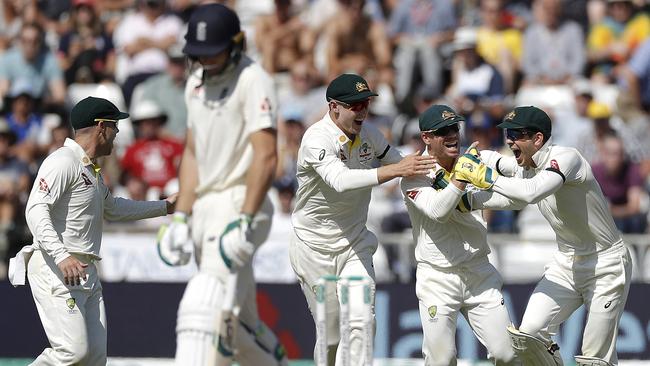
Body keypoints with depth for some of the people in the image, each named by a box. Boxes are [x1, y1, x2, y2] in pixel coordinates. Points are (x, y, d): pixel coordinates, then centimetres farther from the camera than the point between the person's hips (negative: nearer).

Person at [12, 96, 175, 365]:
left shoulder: (92, 171, 22)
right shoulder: (63, 161, -10)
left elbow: (111, 208, 38)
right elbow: (36, 210, -21)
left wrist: (164, 207, 40)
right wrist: (62, 256, -33)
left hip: (87, 272, 10)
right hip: (55, 271, -10)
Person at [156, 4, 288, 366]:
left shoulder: (253, 80, -10)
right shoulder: (197, 82, 15)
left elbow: (266, 157, -19)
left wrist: (244, 222, -26)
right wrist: (181, 218, 11)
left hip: (239, 203, -9)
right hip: (204, 208, 9)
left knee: (202, 310, -20)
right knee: (238, 322, 12)